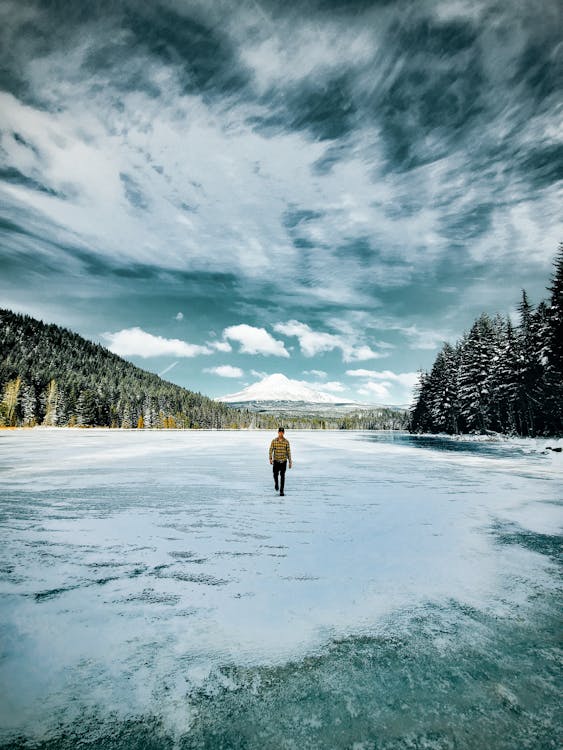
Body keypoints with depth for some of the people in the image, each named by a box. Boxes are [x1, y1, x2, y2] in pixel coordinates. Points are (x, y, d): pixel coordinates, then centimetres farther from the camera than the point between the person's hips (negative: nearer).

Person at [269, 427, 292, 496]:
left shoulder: (286, 442, -1)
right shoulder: (274, 441, -2)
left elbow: (288, 452, 2)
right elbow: (271, 450, -4)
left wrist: (290, 462, 2)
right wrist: (270, 459, -17)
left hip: (283, 461, 0)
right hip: (276, 461, 0)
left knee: (282, 476, -2)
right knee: (275, 475, -2)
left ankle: (281, 491, 6)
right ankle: (276, 483, 31)